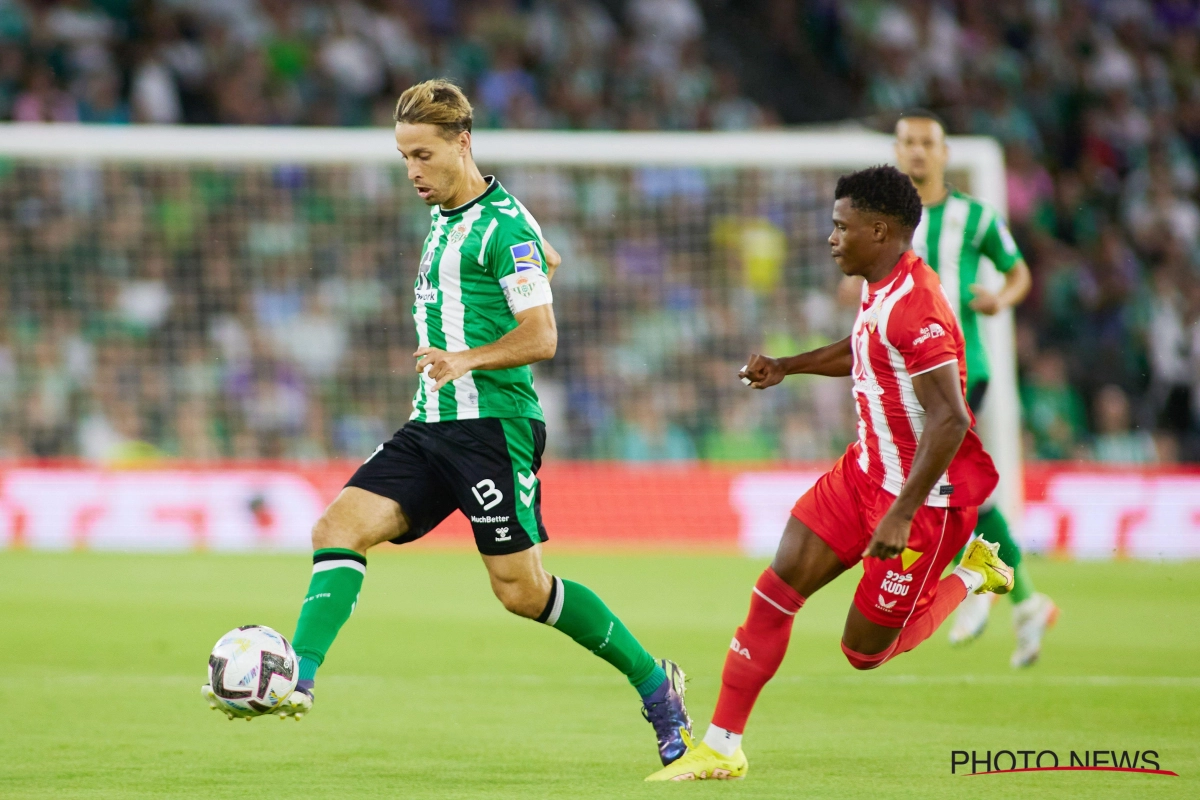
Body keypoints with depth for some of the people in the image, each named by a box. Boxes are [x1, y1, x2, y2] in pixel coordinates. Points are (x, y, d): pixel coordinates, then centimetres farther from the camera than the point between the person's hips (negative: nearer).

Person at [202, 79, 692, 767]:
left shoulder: (504, 225, -11)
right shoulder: (445, 219, 16)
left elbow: (542, 337, -16)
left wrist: (468, 359, -32)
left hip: (496, 424, -9)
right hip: (433, 426, 9)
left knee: (522, 591, -7)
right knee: (338, 527, -10)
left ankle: (655, 683, 9)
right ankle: (296, 681, -19)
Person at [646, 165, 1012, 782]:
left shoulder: (913, 306, -25)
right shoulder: (880, 291, 5)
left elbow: (949, 419, -29)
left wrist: (902, 513, -30)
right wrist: (788, 367, 21)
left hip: (924, 493, -9)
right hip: (867, 469, 9)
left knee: (865, 650, 2)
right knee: (777, 588, -2)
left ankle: (972, 577, 23)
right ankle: (721, 748, 5)